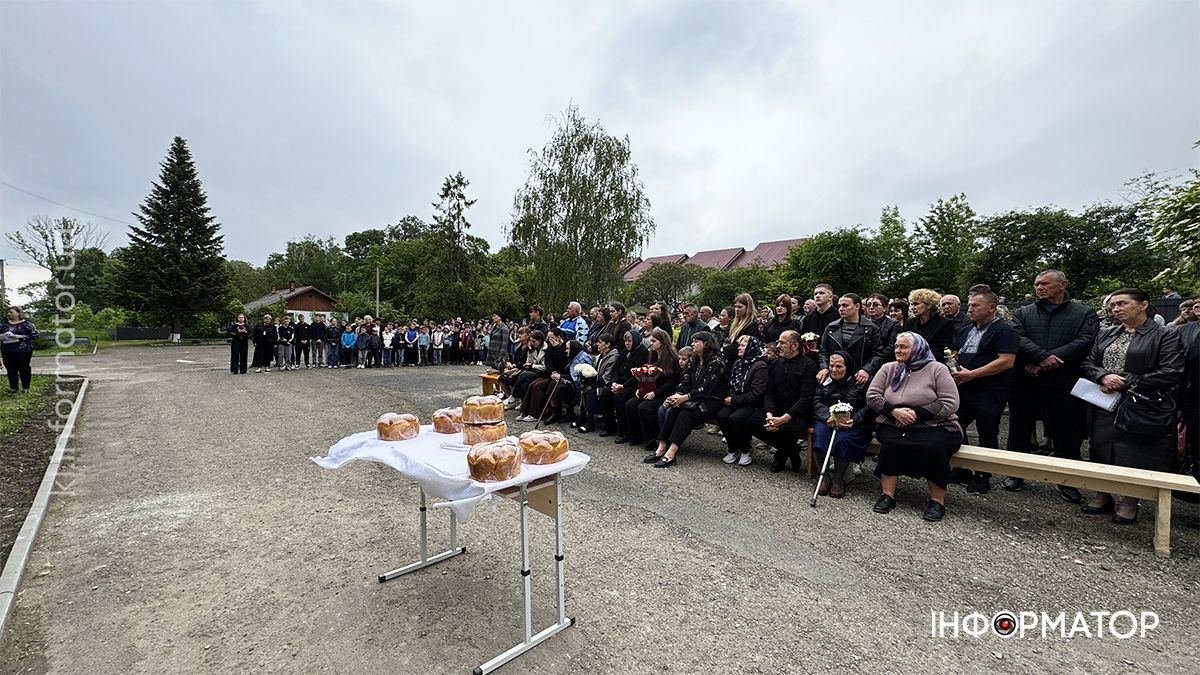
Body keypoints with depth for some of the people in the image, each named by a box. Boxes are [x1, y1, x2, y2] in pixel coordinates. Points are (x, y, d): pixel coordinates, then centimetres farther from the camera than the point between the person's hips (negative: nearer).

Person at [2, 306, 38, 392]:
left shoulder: (26, 323, -2)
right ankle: (13, 387, 17)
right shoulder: (6, 323, 11)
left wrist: (20, 336, -17)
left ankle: (25, 387, 11)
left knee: (24, 368, 2)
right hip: (7, 350, 5)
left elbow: (34, 334, -6)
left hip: (23, 349, -5)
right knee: (10, 369, 8)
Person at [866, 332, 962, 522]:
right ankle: (888, 494, -19)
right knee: (891, 443, -29)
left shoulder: (937, 369, 0)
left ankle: (938, 500, -13)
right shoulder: (889, 368, 10)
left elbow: (950, 403, -8)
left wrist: (916, 413, -16)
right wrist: (893, 411, -13)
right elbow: (872, 395, 4)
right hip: (893, 426, 2)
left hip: (935, 427, -2)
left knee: (934, 447, -32)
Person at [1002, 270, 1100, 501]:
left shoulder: (1085, 314, 6)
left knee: (1067, 435, 8)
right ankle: (1016, 473, 22)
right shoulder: (1022, 313, 10)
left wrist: (1042, 363, -18)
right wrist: (1044, 356, -22)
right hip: (1026, 383, 1)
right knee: (1019, 430, 9)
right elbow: (1018, 338, -5)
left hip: (1064, 384, -1)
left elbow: (1085, 341, -9)